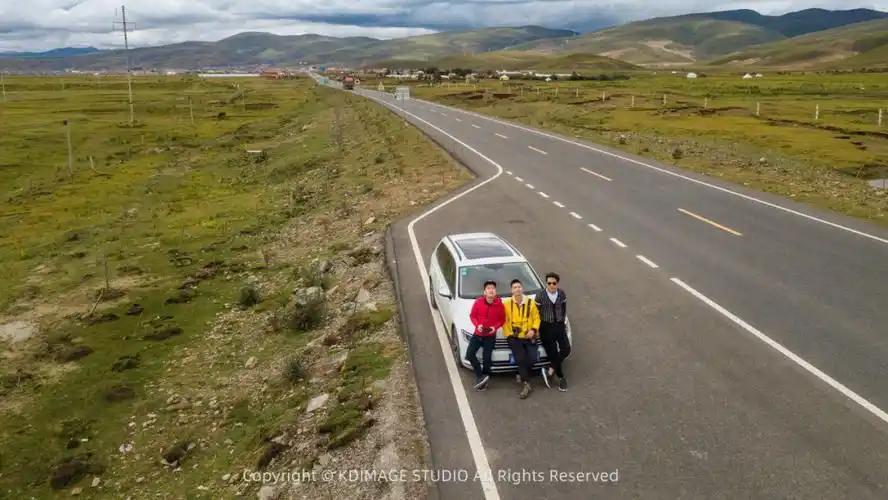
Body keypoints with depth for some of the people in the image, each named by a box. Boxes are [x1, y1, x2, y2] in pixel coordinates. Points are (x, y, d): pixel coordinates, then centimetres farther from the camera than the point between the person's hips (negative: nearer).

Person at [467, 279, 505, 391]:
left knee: (487, 358, 0)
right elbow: (472, 316, 1)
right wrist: (477, 325, -16)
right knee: (469, 354, -6)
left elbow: (502, 319, -1)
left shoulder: (499, 304, -12)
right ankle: (481, 376, 5)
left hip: (490, 336, -2)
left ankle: (483, 378, 18)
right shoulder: (478, 302, -10)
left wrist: (495, 327, -18)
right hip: (478, 334, 2)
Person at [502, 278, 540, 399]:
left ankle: (522, 375, 15)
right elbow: (503, 321, -1)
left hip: (528, 337, 2)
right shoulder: (506, 303, -2)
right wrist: (508, 334, -10)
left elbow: (536, 318, 5)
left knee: (532, 358, -13)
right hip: (514, 337, -2)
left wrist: (533, 330, -11)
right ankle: (526, 384, -11)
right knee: (520, 358, -20)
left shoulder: (531, 303, 5)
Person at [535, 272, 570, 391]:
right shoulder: (540, 296, -11)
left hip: (559, 326, 3)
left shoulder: (562, 294, -1)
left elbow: (564, 310, 12)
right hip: (546, 327, -3)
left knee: (566, 349, -15)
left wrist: (563, 322, 8)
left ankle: (551, 370, -1)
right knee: (553, 353, -2)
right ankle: (561, 378, 14)